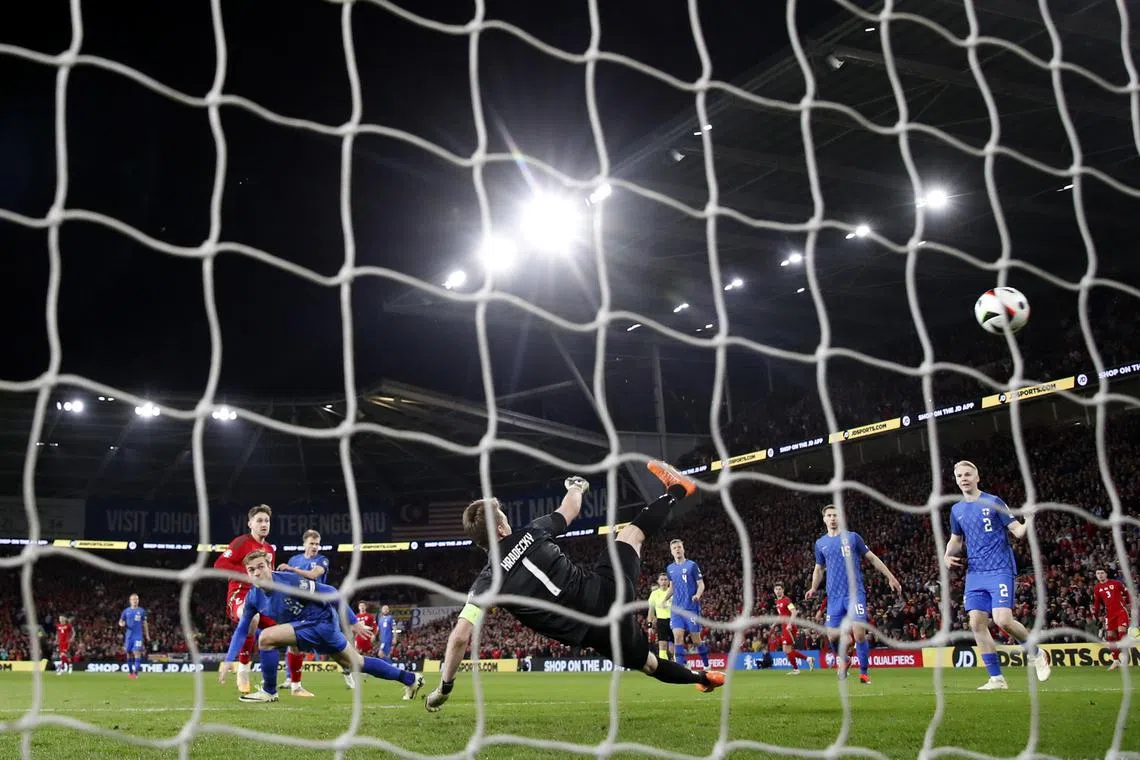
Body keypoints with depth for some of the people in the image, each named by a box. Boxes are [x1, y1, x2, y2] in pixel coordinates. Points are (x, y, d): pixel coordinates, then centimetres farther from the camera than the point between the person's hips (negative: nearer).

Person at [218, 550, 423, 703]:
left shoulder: (289, 580, -24)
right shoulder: (253, 598, -4)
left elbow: (329, 592, -18)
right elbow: (241, 630, 7)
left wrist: (353, 621, -13)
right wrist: (228, 660, -3)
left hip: (321, 621, -8)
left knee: (266, 638, -20)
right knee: (355, 663, 19)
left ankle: (269, 692, -1)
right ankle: (410, 679, 33)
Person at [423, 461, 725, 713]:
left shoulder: (487, 582, -8)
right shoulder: (532, 533, -6)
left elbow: (460, 637, -15)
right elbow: (569, 510, 13)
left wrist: (444, 687, -2)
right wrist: (576, 487, 37)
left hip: (592, 631, -1)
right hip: (608, 590, 1)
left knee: (645, 661, 27)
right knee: (632, 531, 27)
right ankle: (675, 491, 46)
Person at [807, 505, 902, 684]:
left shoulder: (852, 537, 5)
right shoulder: (820, 543, 13)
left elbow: (872, 558, 9)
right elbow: (819, 569, 23)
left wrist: (890, 577, 6)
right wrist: (813, 588, 8)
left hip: (855, 592, -3)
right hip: (834, 596, 3)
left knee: (859, 632, -14)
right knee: (833, 635, -3)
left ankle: (864, 672, 1)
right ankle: (843, 660, 28)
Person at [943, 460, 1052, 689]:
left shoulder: (993, 502, -2)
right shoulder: (956, 510, 12)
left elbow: (1017, 531, -3)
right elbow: (956, 540, 25)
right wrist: (947, 555, 5)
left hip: (999, 570, -5)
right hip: (974, 574, 5)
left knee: (1003, 619, -18)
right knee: (977, 623, -5)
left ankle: (1036, 653, 11)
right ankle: (996, 678, 4)